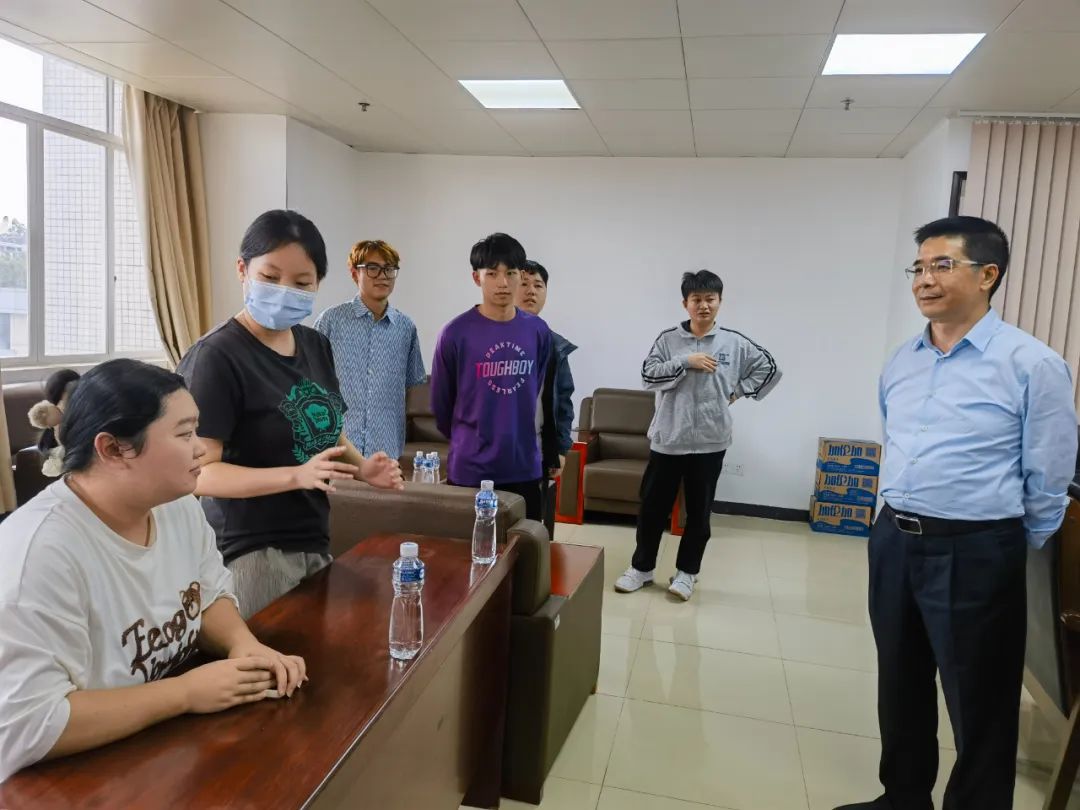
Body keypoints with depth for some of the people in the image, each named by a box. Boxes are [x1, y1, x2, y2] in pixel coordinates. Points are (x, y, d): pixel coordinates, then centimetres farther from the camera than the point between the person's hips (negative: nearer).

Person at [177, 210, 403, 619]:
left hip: (314, 542, 7)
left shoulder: (316, 346, 6)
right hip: (251, 552, -7)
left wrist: (362, 466, -2)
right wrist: (297, 475, -32)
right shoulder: (217, 356, -17)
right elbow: (199, 473, -21)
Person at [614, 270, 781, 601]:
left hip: (710, 441, 0)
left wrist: (736, 392, 2)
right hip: (667, 437, 0)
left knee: (699, 511, 9)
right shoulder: (668, 339, 0)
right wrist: (686, 361, -17)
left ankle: (686, 571, 24)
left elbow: (770, 368, 8)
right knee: (653, 506, 9)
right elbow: (648, 375, -9)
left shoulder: (734, 342, 1)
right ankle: (642, 567, 25)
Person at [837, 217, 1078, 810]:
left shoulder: (1032, 365, -12)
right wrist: (898, 525, 18)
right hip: (893, 542, 6)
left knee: (979, 706, 8)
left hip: (975, 554, -6)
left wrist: (1006, 556, 2)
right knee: (900, 686, 20)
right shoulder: (900, 363, 6)